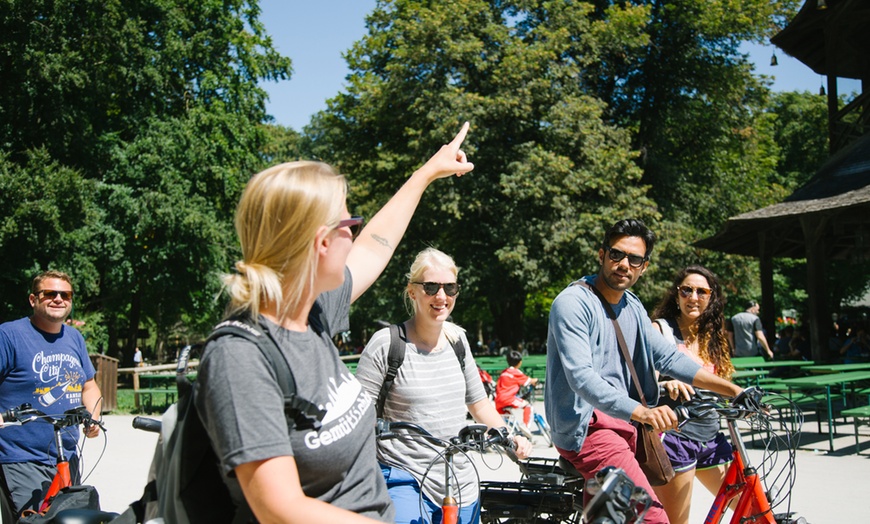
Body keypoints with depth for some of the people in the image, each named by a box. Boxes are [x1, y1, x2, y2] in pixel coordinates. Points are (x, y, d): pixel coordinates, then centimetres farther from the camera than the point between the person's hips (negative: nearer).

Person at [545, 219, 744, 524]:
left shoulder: (633, 307, 13)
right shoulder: (573, 303, -14)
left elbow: (668, 358, 14)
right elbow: (581, 377, -25)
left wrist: (734, 390, 5)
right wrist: (642, 413, -37)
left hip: (624, 424, 9)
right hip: (588, 428, -9)